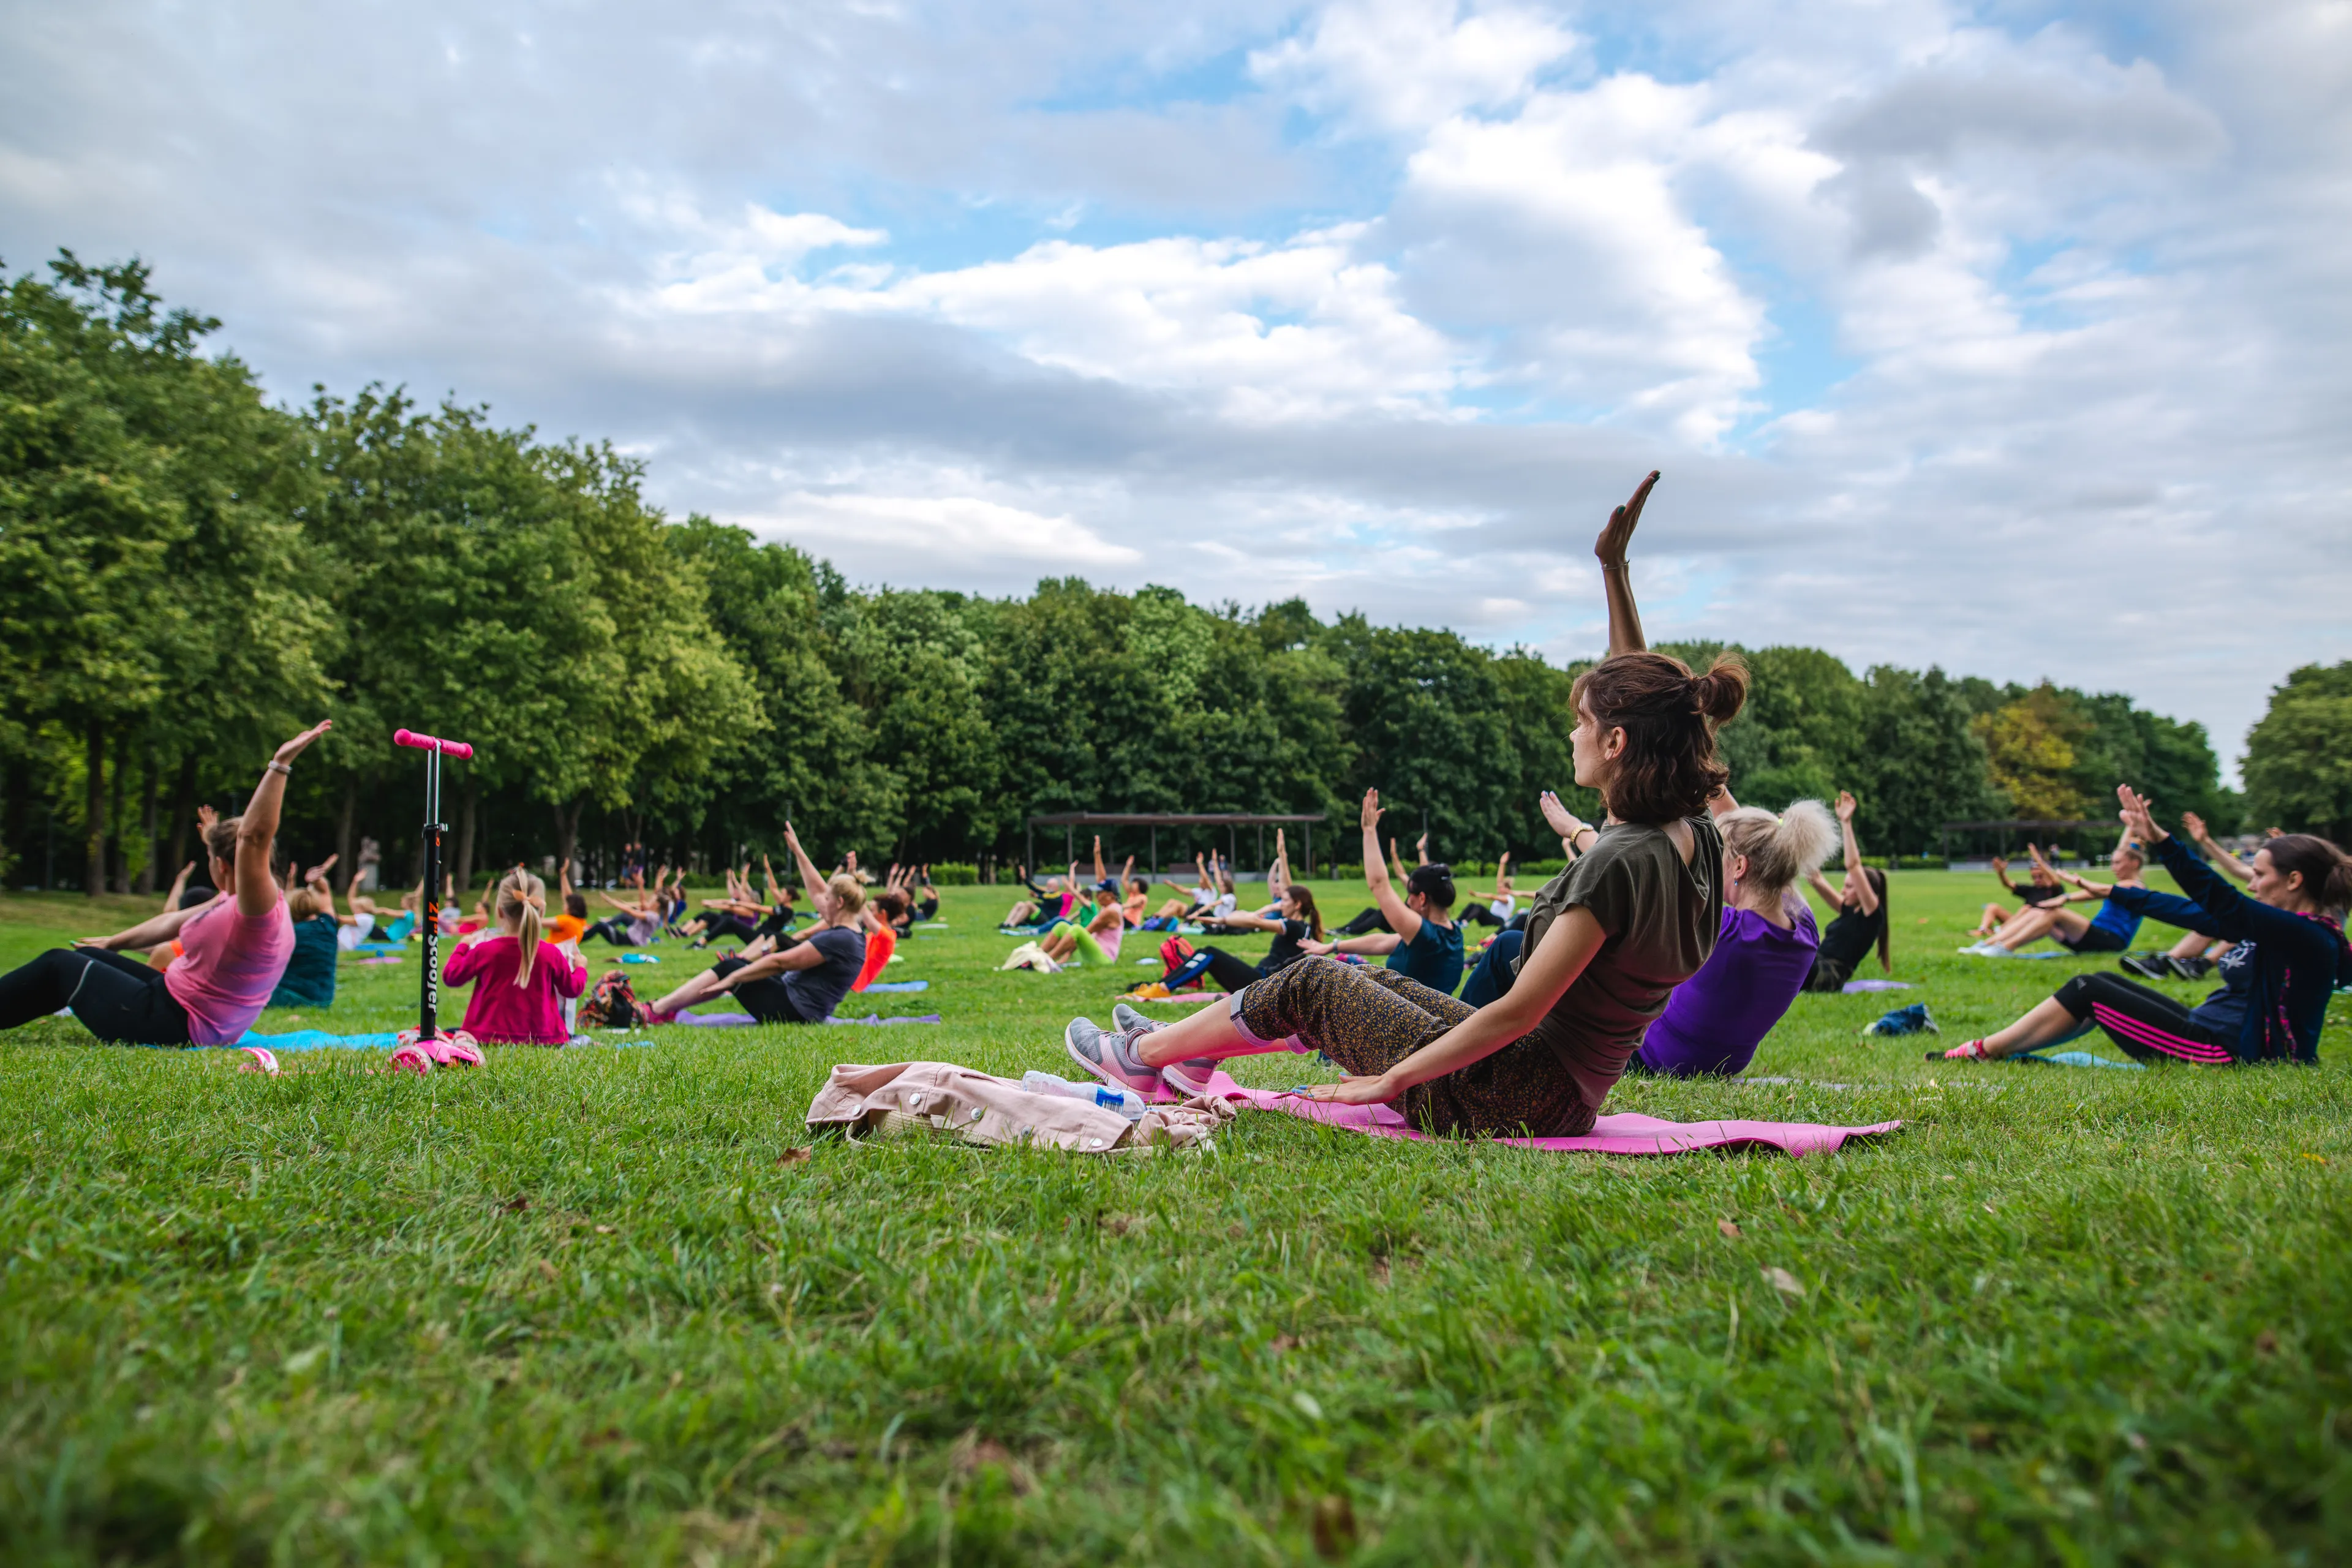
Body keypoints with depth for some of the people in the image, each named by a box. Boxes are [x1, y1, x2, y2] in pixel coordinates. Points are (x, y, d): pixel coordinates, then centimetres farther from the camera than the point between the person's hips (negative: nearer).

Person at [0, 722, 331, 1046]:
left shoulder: (259, 910, -26)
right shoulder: (236, 902, 6)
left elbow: (253, 835, -42)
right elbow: (175, 921, 21)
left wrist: (280, 764, -48)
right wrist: (113, 942, 32)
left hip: (176, 1027, -10)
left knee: (61, 966, 5)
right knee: (87, 957, 23)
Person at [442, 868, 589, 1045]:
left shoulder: (484, 951, -6)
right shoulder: (551, 953, -4)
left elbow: (450, 976, 11)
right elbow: (572, 989, 12)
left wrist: (462, 947, 30)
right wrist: (581, 968, 35)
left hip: (489, 1038, -1)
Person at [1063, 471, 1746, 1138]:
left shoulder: (1620, 862, -27)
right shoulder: (1694, 836, -1)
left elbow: (1519, 1012, -26)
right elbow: (1640, 695, 13)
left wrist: (1391, 1078, -17)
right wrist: (1614, 569, 13)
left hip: (1507, 1102, -8)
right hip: (1560, 1098, 9)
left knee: (1312, 982, 5)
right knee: (1374, 981, 22)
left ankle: (1140, 1055, 24)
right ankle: (1195, 1060, 37)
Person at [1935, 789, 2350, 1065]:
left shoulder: (2309, 938, -17)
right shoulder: (2283, 928, 12)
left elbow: (2223, 905, -31)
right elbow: (2196, 914, 18)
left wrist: (2162, 840, -42)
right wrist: (2113, 893, 23)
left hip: (2225, 1054, -10)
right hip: (2212, 1034, 10)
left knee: (2090, 991, -9)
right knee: (2104, 982, 9)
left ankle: (1982, 1052, -2)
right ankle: (2002, 1050, 7)